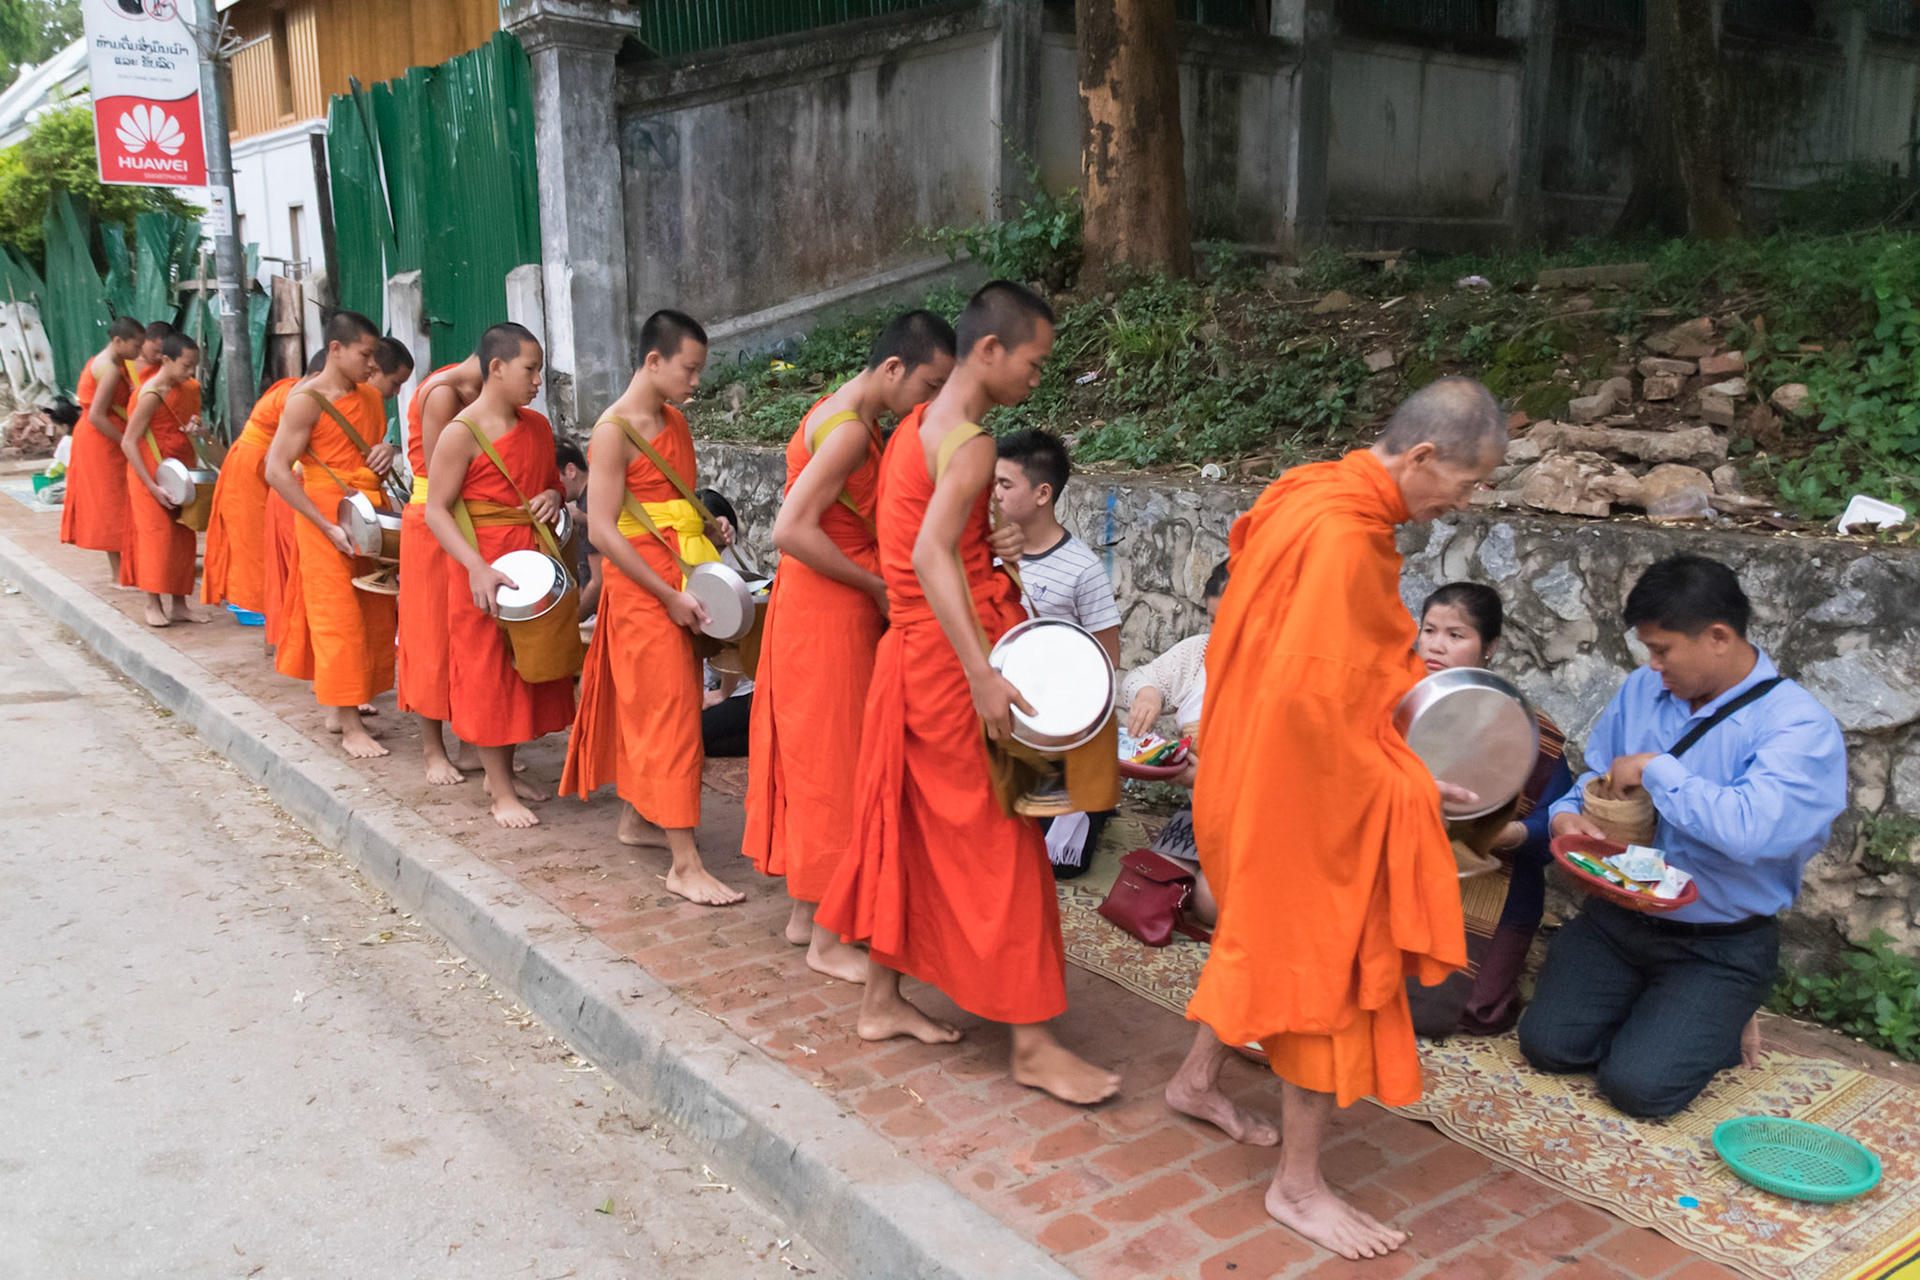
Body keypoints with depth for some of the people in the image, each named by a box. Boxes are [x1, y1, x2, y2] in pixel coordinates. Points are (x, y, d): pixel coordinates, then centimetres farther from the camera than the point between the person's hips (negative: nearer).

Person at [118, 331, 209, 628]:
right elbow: (128, 442, -19)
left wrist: (192, 424, -5)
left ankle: (179, 604, 14)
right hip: (153, 475, -8)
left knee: (182, 539, 8)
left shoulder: (183, 388, 6)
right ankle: (153, 605, 4)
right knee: (157, 537, -5)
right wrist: (152, 486, -23)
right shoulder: (152, 394, -17)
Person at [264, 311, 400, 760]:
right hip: (327, 516, -7)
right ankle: (350, 727, 0)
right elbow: (277, 471, -15)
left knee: (372, 616, 9)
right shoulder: (307, 400, -10)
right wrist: (329, 527, -20)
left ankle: (339, 706, 22)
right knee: (339, 617, -4)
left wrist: (386, 453, -1)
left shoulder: (371, 397, 11)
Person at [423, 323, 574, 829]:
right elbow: (436, 510, -15)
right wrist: (478, 569, -26)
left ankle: (503, 771, 31)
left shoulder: (538, 426, 8)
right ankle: (501, 793, 10)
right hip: (484, 567, -7)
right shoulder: (462, 433, -13)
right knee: (488, 673, 1)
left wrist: (553, 496, -2)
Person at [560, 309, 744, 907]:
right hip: (642, 591, -8)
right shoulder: (613, 432, -14)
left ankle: (638, 818, 33)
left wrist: (709, 527, 3)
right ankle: (685, 864, -5)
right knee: (670, 715, -8)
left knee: (646, 707, 18)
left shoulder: (675, 422, 12)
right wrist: (670, 595, -20)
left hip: (680, 590, 8)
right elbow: (603, 529, -19)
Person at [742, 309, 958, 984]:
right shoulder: (849, 431, -19)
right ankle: (827, 942, 8)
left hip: (816, 608, 10)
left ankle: (805, 911, 28)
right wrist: (878, 587, -19)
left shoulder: (843, 416, 12)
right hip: (827, 616, -10)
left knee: (812, 757, 16)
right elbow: (792, 530, -27)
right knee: (832, 765, -3)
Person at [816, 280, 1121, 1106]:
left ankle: (881, 1001, 29)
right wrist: (982, 675, -38)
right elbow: (931, 555, -31)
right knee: (999, 845, -3)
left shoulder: (919, 426, 13)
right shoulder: (969, 443, -17)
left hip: (915, 654, 10)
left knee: (909, 829, 17)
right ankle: (1032, 1043, 6)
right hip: (948, 662, -10)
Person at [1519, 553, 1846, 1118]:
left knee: (1637, 1086, -17)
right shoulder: (1642, 690, 3)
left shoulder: (1802, 728, -18)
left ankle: (1720, 1023, 15)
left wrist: (1656, 770, -23)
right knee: (1548, 1045, -8)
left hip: (1720, 948, -5)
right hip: (1616, 917, 5)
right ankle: (1652, 1010, 21)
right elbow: (1596, 775, 15)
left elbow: (1751, 828, -34)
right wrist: (1569, 814, -8)